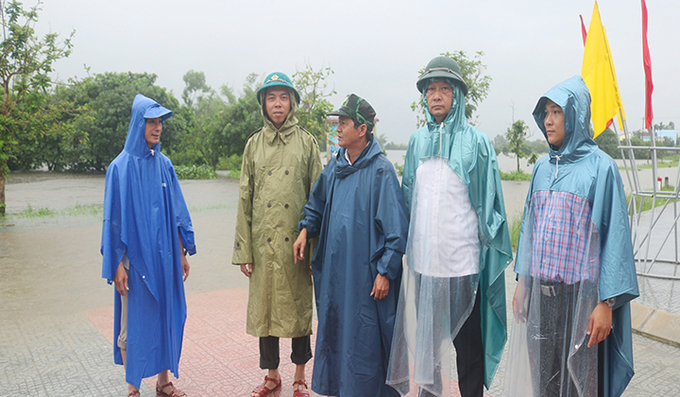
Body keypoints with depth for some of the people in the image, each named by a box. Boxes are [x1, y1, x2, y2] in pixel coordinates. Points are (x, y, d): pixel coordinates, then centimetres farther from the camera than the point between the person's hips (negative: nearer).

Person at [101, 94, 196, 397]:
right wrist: (117, 264, -11)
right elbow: (114, 218, -7)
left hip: (164, 256, 5)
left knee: (166, 317, 11)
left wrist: (181, 253, 9)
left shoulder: (164, 164, 7)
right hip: (135, 256, -5)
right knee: (133, 322, 5)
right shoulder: (121, 167, -7)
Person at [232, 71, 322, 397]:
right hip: (263, 243, 2)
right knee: (263, 306, 9)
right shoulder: (254, 144, 8)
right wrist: (243, 250, 2)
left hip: (296, 242, -2)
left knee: (299, 306, 6)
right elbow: (245, 199, 7)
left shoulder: (306, 142, 3)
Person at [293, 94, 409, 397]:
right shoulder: (334, 166, 7)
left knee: (365, 337, 4)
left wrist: (385, 271, -15)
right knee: (334, 330, 16)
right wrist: (306, 230, 5)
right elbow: (317, 204, 22)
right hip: (334, 268, 7)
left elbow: (395, 226, -13)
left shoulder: (380, 170, -12)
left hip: (365, 270, -6)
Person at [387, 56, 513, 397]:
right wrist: (407, 245, 16)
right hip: (422, 258, 4)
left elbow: (487, 202, -2)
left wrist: (489, 251, -4)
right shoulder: (417, 141, 9)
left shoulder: (475, 141, -3)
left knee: (468, 340, 6)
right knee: (426, 335, 17)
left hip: (462, 260, -4)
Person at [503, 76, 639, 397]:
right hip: (539, 290, 5)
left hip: (579, 292, -4)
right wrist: (522, 282, 13)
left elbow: (614, 234, -9)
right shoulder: (542, 168, 9)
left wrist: (606, 302, -13)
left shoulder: (600, 167, -6)